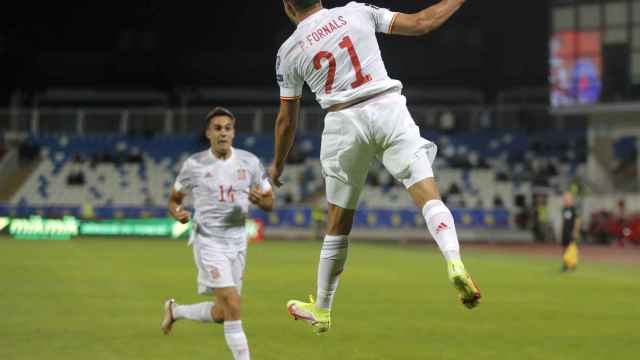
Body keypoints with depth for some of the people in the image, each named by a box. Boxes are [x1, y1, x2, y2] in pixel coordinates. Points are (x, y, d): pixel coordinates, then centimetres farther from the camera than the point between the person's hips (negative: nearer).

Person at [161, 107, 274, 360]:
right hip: (208, 241, -5)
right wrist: (178, 213, -13)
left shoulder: (249, 162, 3)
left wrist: (260, 200, -14)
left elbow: (270, 203, 9)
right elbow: (174, 199, 10)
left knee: (221, 314, 11)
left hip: (237, 241, 5)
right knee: (232, 307, -18)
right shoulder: (194, 165, -3)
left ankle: (175, 311, 37)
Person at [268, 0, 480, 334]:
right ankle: (454, 263, -35)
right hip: (388, 108, 0)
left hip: (344, 122, 0)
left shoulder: (289, 51, 8)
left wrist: (277, 165, 28)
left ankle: (322, 309, 25)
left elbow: (286, 120, 13)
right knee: (428, 193, -8)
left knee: (338, 221, 13)